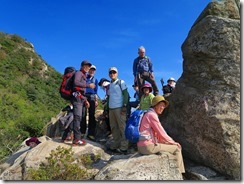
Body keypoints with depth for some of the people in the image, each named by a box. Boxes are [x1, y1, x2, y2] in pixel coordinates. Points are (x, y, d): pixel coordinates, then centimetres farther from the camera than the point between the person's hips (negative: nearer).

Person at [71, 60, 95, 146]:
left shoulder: (83, 76, 27)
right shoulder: (79, 73, 0)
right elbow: (76, 82, -23)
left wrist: (85, 100, 23)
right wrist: (88, 85, -22)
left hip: (80, 98, 10)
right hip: (77, 97, -10)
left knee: (78, 117, 10)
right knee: (77, 117, -15)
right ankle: (77, 139, -17)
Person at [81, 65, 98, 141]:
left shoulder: (95, 80, 20)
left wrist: (96, 100, 9)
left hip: (92, 97, 2)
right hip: (84, 96, -2)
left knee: (92, 115, -4)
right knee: (83, 114, -7)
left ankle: (91, 134, -4)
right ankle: (82, 132, 1)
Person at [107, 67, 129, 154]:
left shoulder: (121, 82, 3)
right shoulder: (109, 85, 20)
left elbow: (126, 94, -4)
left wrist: (124, 106, -14)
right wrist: (107, 108, 17)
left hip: (119, 108, -7)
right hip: (111, 108, 7)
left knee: (122, 127, -7)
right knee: (114, 128, 9)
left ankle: (123, 147, -6)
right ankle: (115, 145, 16)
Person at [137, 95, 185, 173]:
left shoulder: (149, 114, 17)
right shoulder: (152, 115, -14)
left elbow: (158, 134, 19)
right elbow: (161, 133, -13)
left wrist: (170, 142, 12)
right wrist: (173, 142, 1)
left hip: (143, 146, 10)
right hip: (148, 146, -10)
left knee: (173, 146, 23)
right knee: (177, 148, 1)